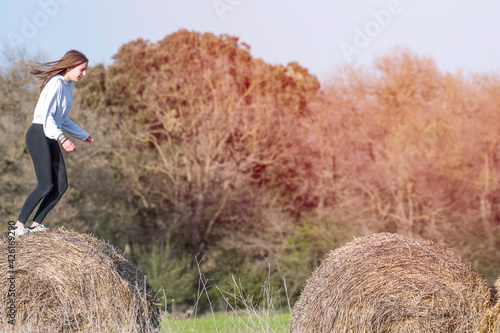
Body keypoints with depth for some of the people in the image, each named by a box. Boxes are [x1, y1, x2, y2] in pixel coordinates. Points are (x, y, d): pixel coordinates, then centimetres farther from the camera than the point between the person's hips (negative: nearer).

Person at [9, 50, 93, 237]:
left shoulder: (68, 85, 14)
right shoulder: (55, 83, -15)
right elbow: (46, 115, -23)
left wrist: (82, 135, 34)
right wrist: (62, 138, -34)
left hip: (52, 137, 10)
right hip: (39, 135, -10)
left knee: (61, 184, 3)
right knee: (46, 185, -15)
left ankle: (36, 224, 8)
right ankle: (18, 227, -7)